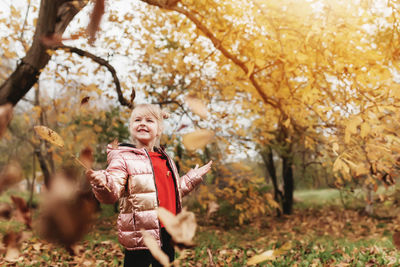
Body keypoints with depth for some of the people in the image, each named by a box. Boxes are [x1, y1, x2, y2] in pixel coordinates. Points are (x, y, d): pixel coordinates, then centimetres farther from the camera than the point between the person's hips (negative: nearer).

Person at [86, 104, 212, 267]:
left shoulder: (165, 159, 14)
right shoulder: (123, 157, -7)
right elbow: (112, 193, -20)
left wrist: (194, 177, 27)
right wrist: (101, 184, -40)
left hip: (167, 234, 6)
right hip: (139, 237, -6)